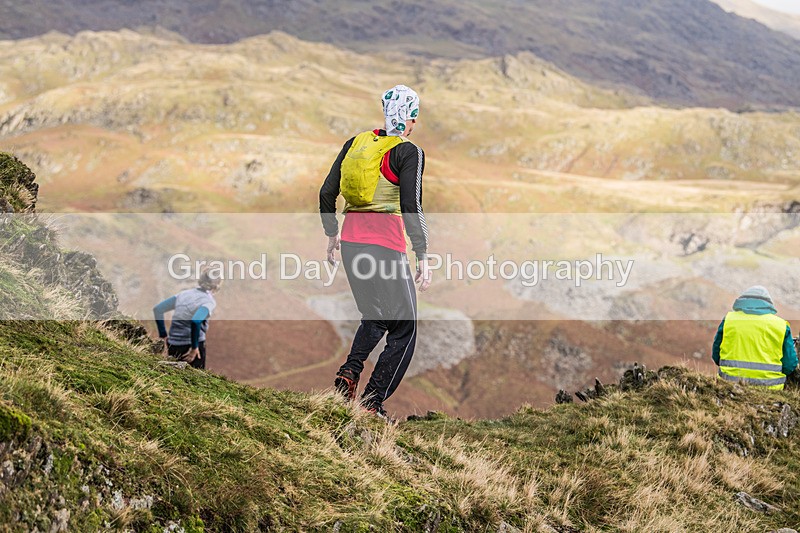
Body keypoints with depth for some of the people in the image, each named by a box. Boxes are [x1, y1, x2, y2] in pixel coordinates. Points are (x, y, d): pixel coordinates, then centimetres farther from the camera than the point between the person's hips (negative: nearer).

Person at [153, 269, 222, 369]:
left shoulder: (184, 294, 11)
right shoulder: (209, 301, -10)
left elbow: (157, 309, 11)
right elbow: (196, 321, -29)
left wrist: (163, 335, 13)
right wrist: (194, 347, -20)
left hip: (173, 347, 6)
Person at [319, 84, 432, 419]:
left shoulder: (356, 143, 10)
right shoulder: (408, 153, -7)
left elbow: (326, 194, 14)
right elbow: (411, 209, -14)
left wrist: (331, 234, 27)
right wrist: (423, 257, -9)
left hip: (350, 243, 6)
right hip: (386, 246, -6)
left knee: (374, 317, 26)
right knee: (403, 331, 5)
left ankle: (350, 370, 5)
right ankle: (372, 403, -1)